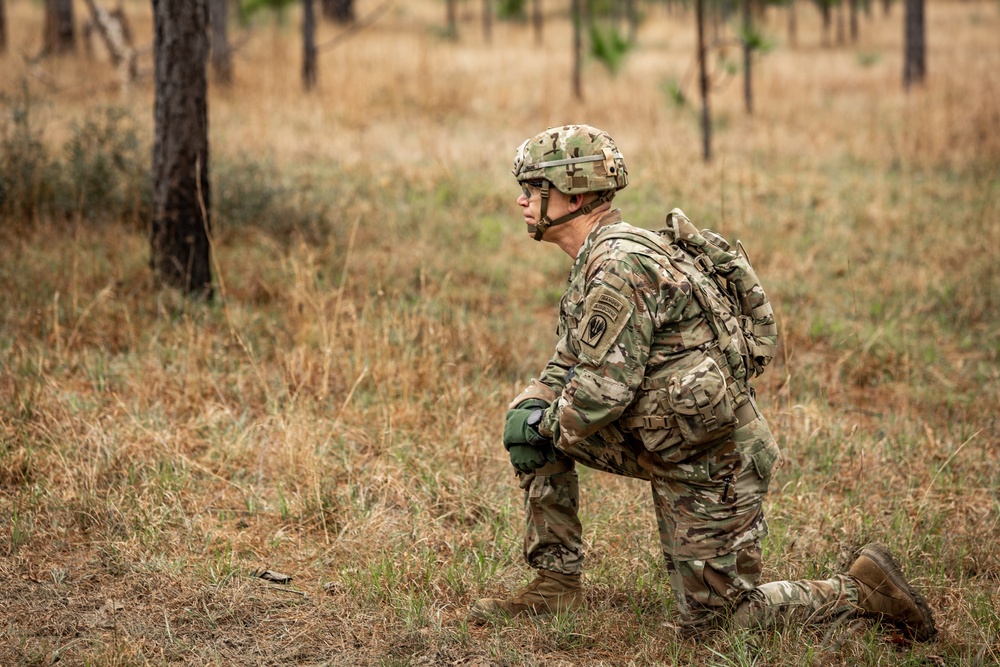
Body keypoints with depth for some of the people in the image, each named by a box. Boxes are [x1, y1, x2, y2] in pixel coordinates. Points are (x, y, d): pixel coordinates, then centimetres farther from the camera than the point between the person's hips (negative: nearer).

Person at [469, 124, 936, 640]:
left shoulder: (619, 266, -24)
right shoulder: (596, 259, 9)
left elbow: (604, 388, -27)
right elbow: (570, 362, 16)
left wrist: (546, 425, -8)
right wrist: (529, 412, -3)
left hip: (713, 461, -10)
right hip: (664, 443, 10)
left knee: (710, 618, 1)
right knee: (533, 415, 5)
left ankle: (864, 588, 11)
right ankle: (556, 584, 11)